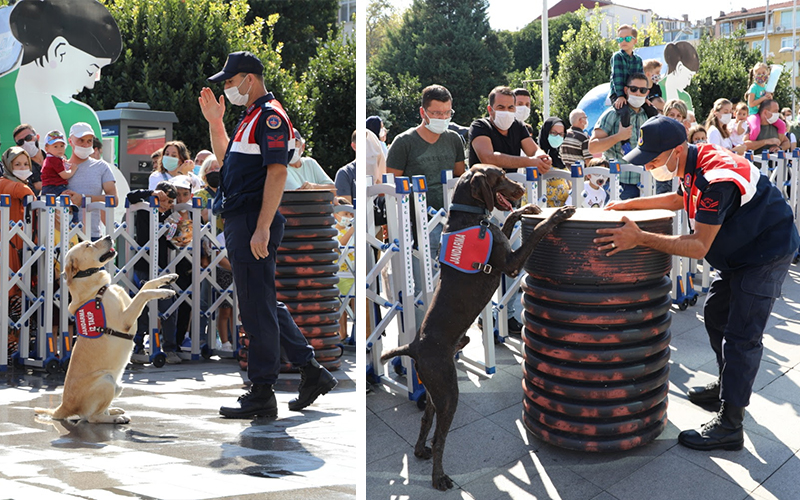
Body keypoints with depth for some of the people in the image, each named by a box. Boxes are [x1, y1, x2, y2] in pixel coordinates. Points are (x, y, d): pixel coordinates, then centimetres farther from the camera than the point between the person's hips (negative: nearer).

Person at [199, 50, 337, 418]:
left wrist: (262, 229, -25)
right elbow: (226, 160, 32)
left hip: (253, 222, -11)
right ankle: (311, 371, 22)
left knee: (257, 309, -4)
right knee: (265, 305, 14)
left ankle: (261, 395, 5)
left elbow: (277, 174, -21)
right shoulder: (251, 117, 20)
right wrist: (215, 121, 20)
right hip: (239, 223, 11)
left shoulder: (270, 116, -11)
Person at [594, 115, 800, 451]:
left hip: (767, 253, -10)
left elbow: (699, 246, -34)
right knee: (716, 315, 20)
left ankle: (729, 426, -5)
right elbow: (680, 199, 19)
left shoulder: (717, 179, -33)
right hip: (739, 250, 10)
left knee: (741, 335, -10)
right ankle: (727, 387, 39)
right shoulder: (694, 161, -2)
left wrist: (640, 239, -39)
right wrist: (630, 204, 12)